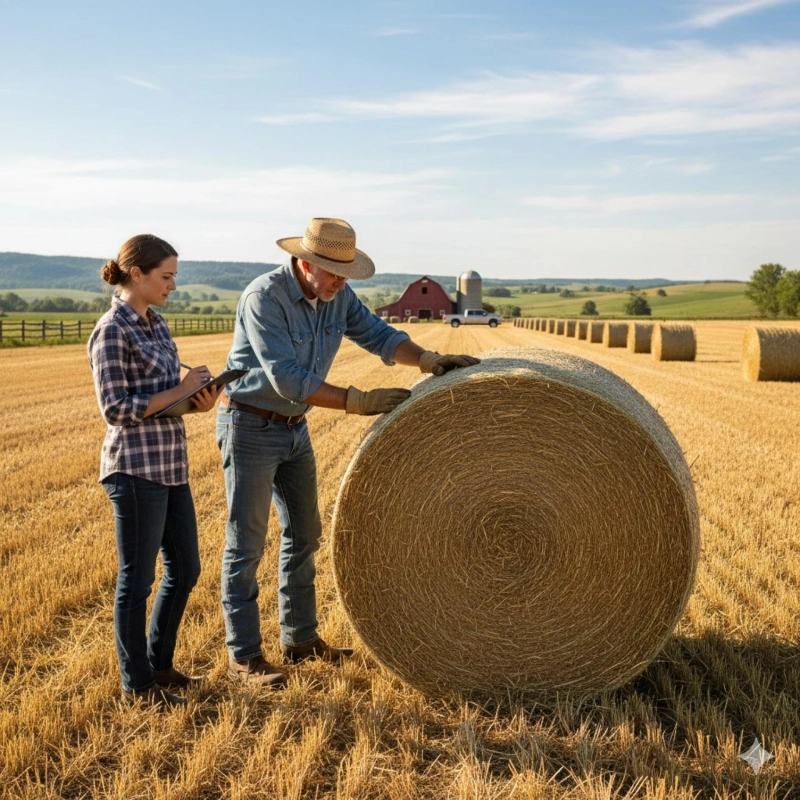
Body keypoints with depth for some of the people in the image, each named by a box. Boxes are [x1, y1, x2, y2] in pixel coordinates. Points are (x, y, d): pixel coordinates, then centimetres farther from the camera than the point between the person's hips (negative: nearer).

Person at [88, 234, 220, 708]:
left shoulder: (156, 323, 11)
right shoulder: (112, 331, -13)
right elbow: (116, 408, -17)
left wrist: (198, 400, -2)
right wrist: (180, 391, -16)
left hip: (171, 467, 9)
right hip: (136, 468, -9)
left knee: (186, 569, 15)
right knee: (138, 579, 3)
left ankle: (158, 664, 32)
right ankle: (137, 684, 19)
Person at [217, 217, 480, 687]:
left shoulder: (338, 296, -2)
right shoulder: (264, 297, -25)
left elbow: (377, 335, 0)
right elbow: (286, 378, -31)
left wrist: (429, 360, -17)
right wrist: (358, 402, -32)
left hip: (295, 427, 8)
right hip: (250, 426, -8)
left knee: (304, 533, 13)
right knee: (246, 542, -2)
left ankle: (300, 639, 26)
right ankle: (244, 657, 7)